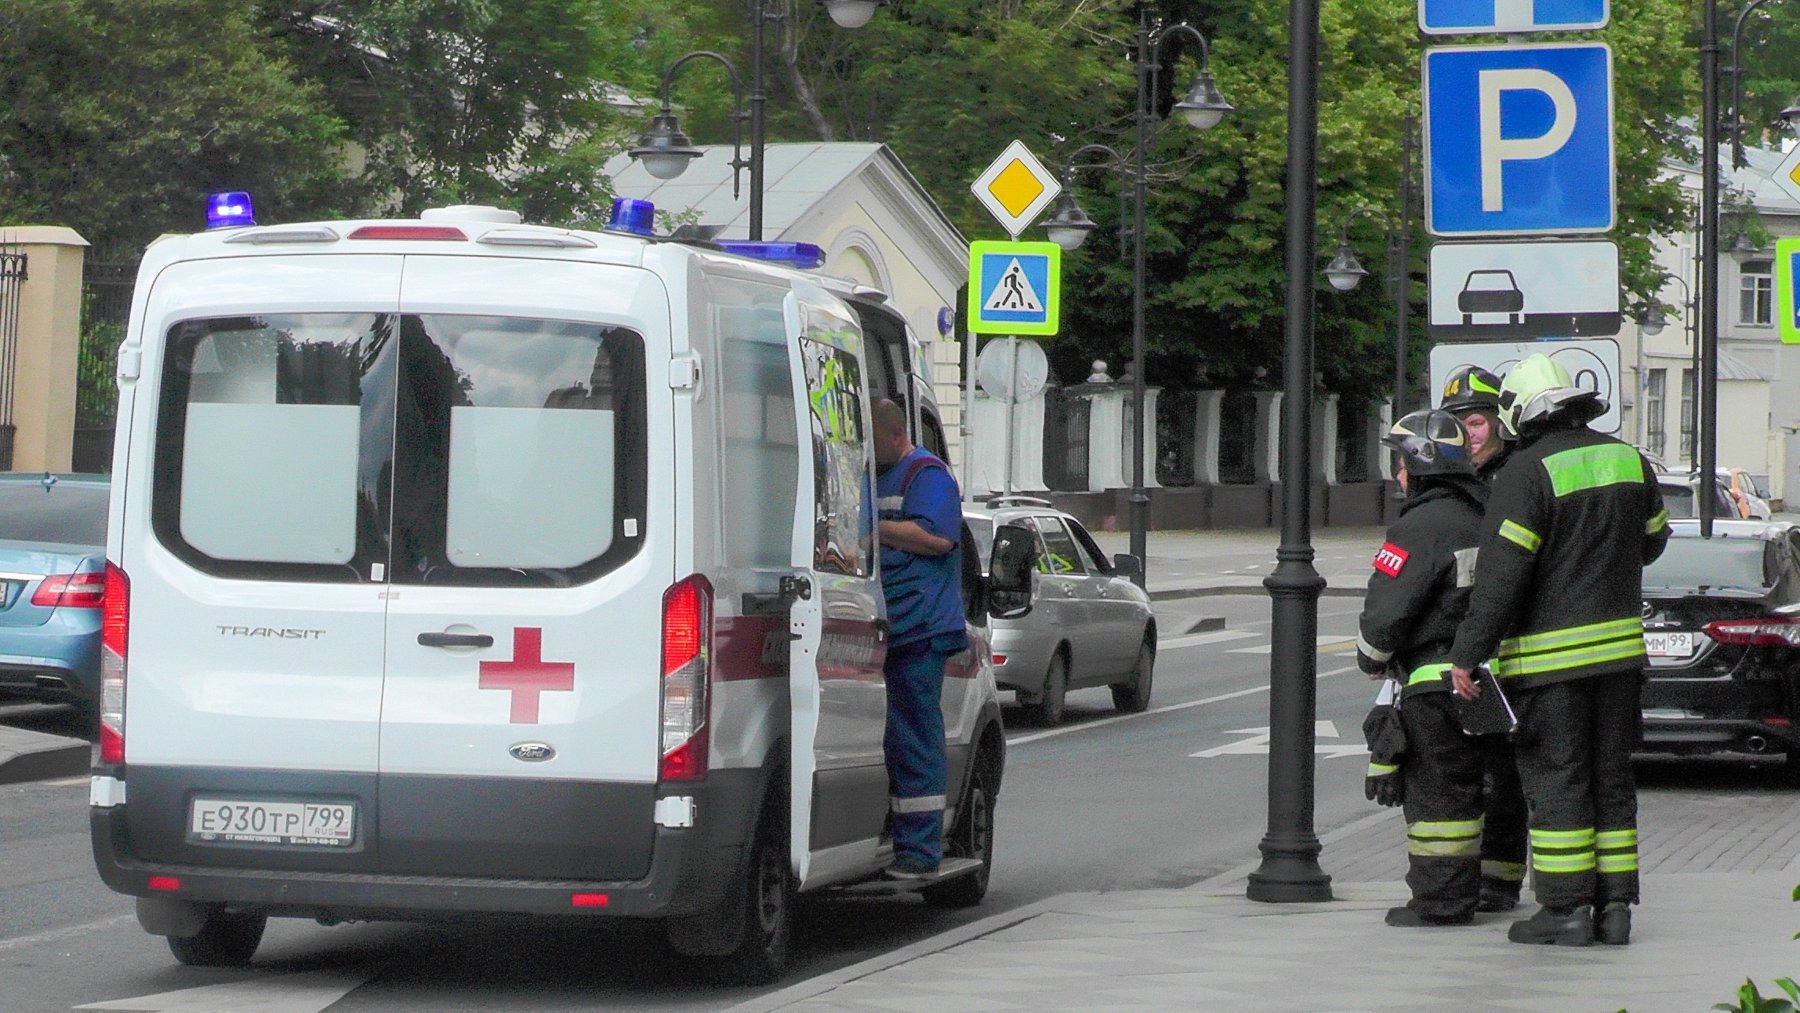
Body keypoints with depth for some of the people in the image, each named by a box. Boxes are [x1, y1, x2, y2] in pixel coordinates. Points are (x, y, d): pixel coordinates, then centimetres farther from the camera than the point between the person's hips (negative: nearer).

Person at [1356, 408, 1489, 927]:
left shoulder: (1422, 526, -16)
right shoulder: (1479, 520, 13)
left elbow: (1386, 608, -18)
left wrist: (1372, 658, 1)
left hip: (1435, 684, -9)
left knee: (1435, 794, -4)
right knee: (1460, 789, 15)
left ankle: (1440, 901, -2)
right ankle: (1461, 893, 20)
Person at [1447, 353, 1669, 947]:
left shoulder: (1527, 473, -14)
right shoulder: (1628, 461, 7)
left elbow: (1501, 574, -19)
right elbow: (1651, 542, 21)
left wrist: (1467, 654, -15)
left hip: (1549, 654, -6)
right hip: (1620, 643, 6)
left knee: (1555, 781, -2)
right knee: (1611, 780, 11)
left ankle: (1566, 908, -2)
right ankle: (1614, 905, 12)